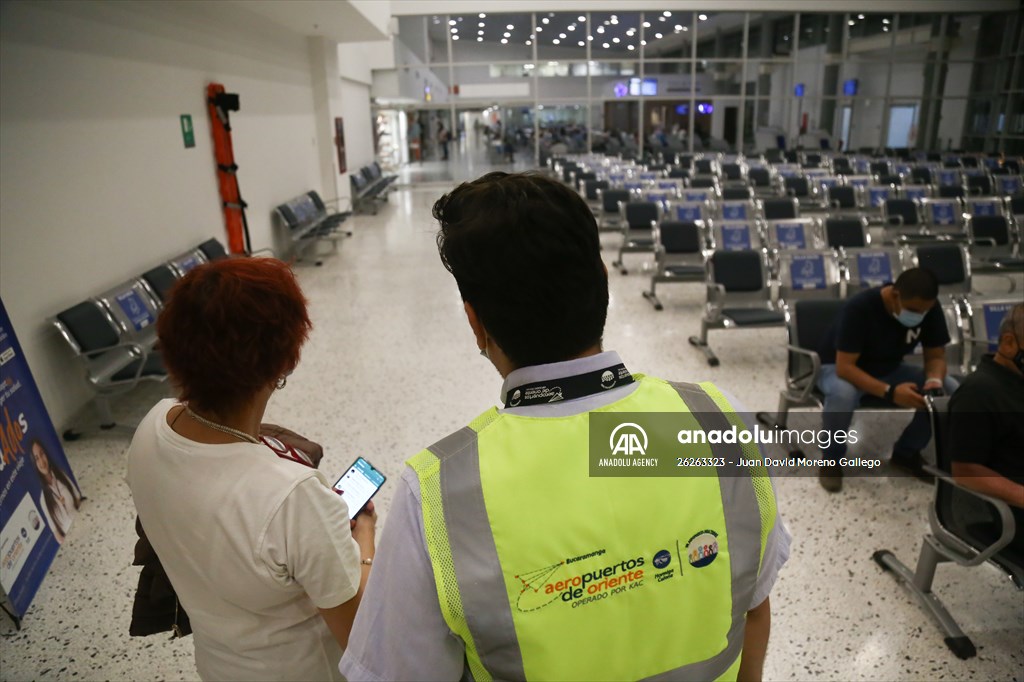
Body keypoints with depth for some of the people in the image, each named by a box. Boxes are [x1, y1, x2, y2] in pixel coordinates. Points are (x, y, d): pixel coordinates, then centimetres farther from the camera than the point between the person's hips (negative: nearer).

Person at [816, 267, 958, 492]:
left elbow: (936, 355, -6)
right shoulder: (859, 308, -31)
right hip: (838, 367, -5)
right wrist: (890, 392, -44)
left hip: (889, 369, 6)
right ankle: (831, 459, -14)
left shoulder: (930, 308, -15)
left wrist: (934, 381, -29)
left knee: (951, 391, -17)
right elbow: (845, 367, -33)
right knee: (843, 394, -41)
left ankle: (906, 452, 5)